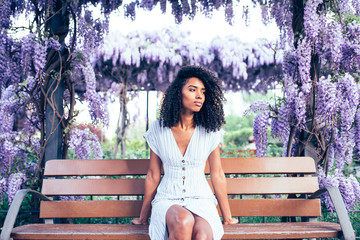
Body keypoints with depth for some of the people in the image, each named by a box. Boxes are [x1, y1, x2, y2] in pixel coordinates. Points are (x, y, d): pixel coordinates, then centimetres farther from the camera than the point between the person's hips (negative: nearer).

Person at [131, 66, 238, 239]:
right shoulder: (158, 129, 1)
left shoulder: (209, 132, 2)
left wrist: (227, 217, 13)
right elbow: (153, 176, 9)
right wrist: (143, 217, 15)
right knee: (184, 222, -37)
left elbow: (217, 175, 8)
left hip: (200, 199, 1)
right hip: (168, 200, 0)